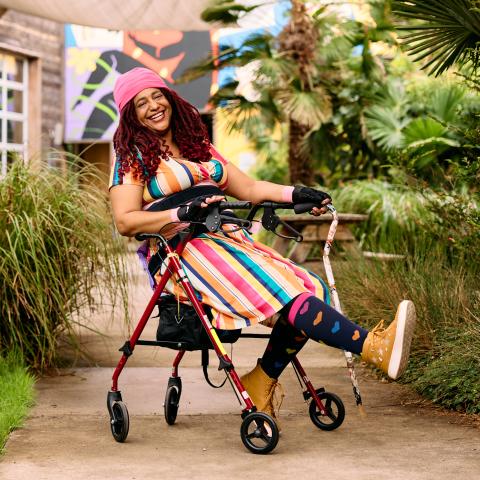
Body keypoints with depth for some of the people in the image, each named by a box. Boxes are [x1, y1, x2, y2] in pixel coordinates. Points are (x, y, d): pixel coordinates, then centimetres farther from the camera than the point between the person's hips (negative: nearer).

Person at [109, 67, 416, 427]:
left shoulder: (196, 144, 25)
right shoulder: (132, 157, 6)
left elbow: (247, 188, 20)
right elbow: (125, 221, -8)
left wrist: (294, 194, 4)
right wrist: (182, 214, -21)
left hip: (229, 238, 7)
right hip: (183, 251, -7)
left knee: (311, 289, -16)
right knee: (282, 290, -28)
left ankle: (261, 382, -12)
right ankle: (374, 347, -39)